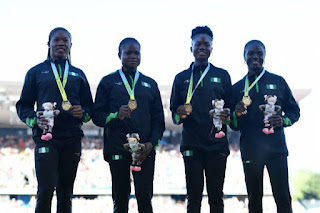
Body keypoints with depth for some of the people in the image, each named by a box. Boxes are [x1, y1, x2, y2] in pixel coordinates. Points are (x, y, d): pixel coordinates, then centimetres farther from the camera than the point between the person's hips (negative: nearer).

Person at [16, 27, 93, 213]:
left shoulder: (78, 74, 17)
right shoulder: (36, 72, 11)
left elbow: (89, 105, 18)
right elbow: (24, 105, 9)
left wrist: (83, 113, -5)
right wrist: (35, 120, -11)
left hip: (72, 139, 3)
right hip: (46, 139, -2)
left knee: (66, 193, 5)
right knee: (46, 190, -13)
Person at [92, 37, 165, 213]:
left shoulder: (150, 84, 16)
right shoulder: (108, 82, 10)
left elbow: (159, 119, 14)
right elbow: (97, 116, 4)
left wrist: (151, 143, -1)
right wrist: (116, 115, -16)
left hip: (145, 150, 1)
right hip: (117, 150, -1)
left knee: (144, 197, -7)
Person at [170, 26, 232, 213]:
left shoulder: (222, 76, 12)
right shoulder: (181, 78, 13)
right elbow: (174, 114, 13)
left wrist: (226, 116, -10)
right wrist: (179, 115, -10)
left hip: (217, 143, 0)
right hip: (192, 144, 0)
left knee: (216, 195, -1)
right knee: (193, 197, -1)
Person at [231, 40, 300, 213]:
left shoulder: (278, 81, 8)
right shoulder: (238, 88, 10)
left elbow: (294, 110, 11)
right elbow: (234, 126, 12)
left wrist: (283, 120, -11)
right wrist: (237, 114, -11)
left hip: (276, 148, -1)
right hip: (250, 151, 1)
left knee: (283, 198, -4)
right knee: (254, 199, 5)